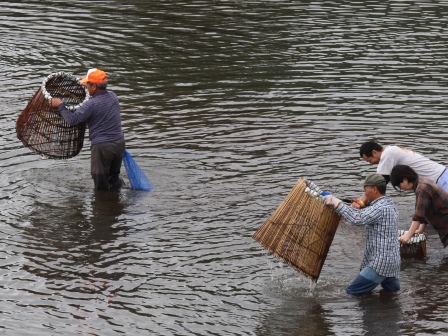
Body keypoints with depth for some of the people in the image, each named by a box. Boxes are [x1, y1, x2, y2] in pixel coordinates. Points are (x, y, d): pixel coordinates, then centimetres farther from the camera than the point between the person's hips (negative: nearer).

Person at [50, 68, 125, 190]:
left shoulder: (92, 104, -18)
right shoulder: (113, 96, 4)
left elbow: (72, 120, -17)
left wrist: (60, 105, -6)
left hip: (102, 146, -7)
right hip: (119, 143, 7)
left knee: (101, 186, 4)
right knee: (114, 176, 23)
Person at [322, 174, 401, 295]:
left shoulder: (380, 208, -18)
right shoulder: (389, 205, 15)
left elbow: (358, 218, -27)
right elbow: (364, 214, 18)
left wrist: (338, 203, -19)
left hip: (380, 263, -10)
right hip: (392, 261, 10)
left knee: (351, 292, -7)